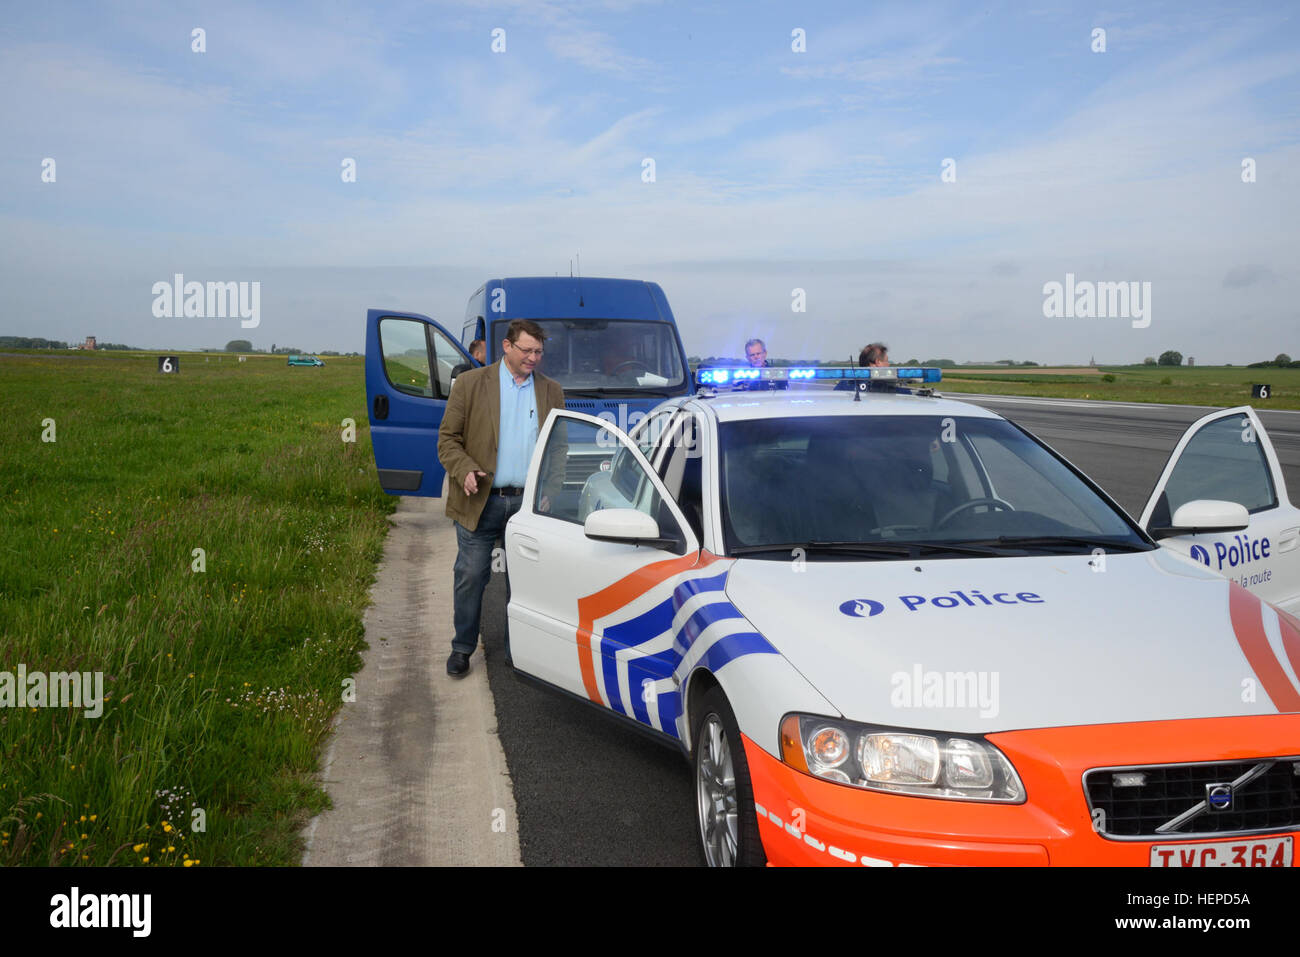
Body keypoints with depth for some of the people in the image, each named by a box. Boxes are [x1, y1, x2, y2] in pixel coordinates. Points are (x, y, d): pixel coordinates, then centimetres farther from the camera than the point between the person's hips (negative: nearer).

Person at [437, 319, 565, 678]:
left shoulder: (551, 391, 10)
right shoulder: (471, 383, 0)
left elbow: (558, 448, 14)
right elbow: (448, 437, 0)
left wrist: (548, 490, 1)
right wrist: (465, 470, -17)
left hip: (529, 503, 3)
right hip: (481, 501, -2)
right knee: (470, 576, 1)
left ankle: (516, 648, 21)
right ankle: (462, 648, 16)